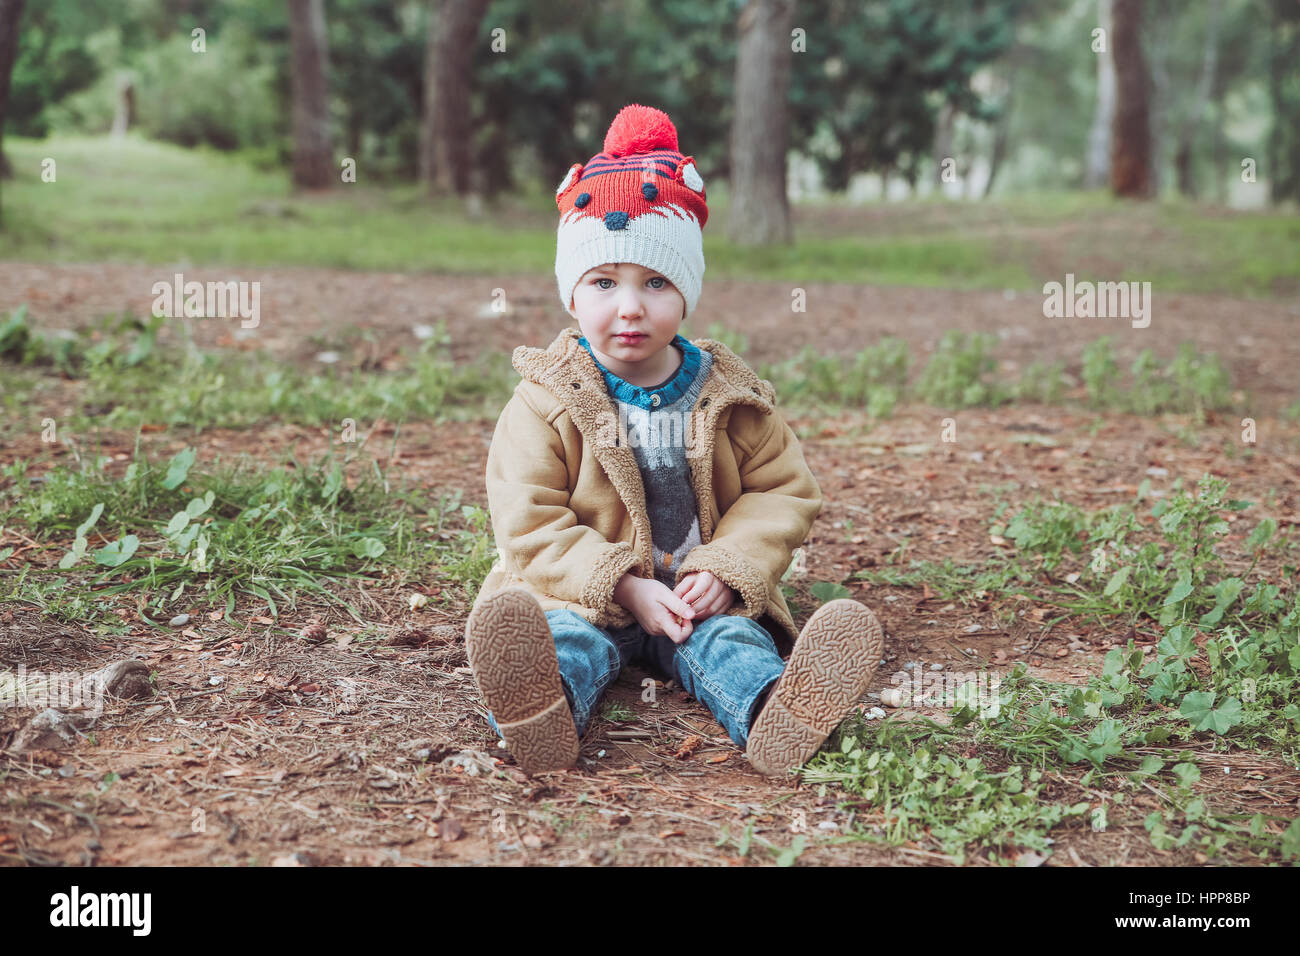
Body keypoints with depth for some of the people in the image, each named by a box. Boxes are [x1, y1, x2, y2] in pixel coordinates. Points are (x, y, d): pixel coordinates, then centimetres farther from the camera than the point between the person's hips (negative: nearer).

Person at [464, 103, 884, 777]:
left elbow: (781, 492, 9)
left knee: (728, 640, -28)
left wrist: (727, 570, -10)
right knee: (565, 638, -32)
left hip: (701, 598, 2)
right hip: (584, 595, -2)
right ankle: (541, 714, -66)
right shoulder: (545, 400, -1)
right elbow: (528, 524, -6)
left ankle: (776, 716, -61)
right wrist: (624, 587, -18)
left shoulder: (728, 395, 6)